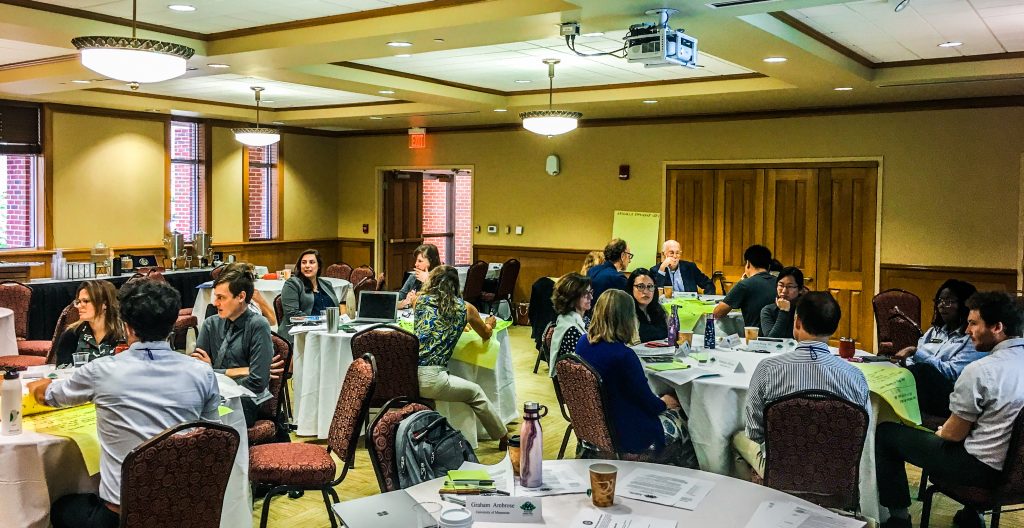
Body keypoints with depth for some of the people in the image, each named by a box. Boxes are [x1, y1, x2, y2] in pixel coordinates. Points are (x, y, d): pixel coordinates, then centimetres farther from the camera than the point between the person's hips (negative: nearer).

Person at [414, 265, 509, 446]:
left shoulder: (420, 300, 11)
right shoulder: (465, 308, 7)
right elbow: (486, 335, 25)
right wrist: (489, 324, 49)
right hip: (429, 379, -2)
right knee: (475, 393, 24)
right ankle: (504, 438, 36)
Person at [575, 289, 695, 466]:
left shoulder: (583, 344, -7)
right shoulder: (624, 355, -31)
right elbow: (649, 403, -17)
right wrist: (664, 403, 3)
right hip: (628, 436, -8)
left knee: (671, 413, 26)